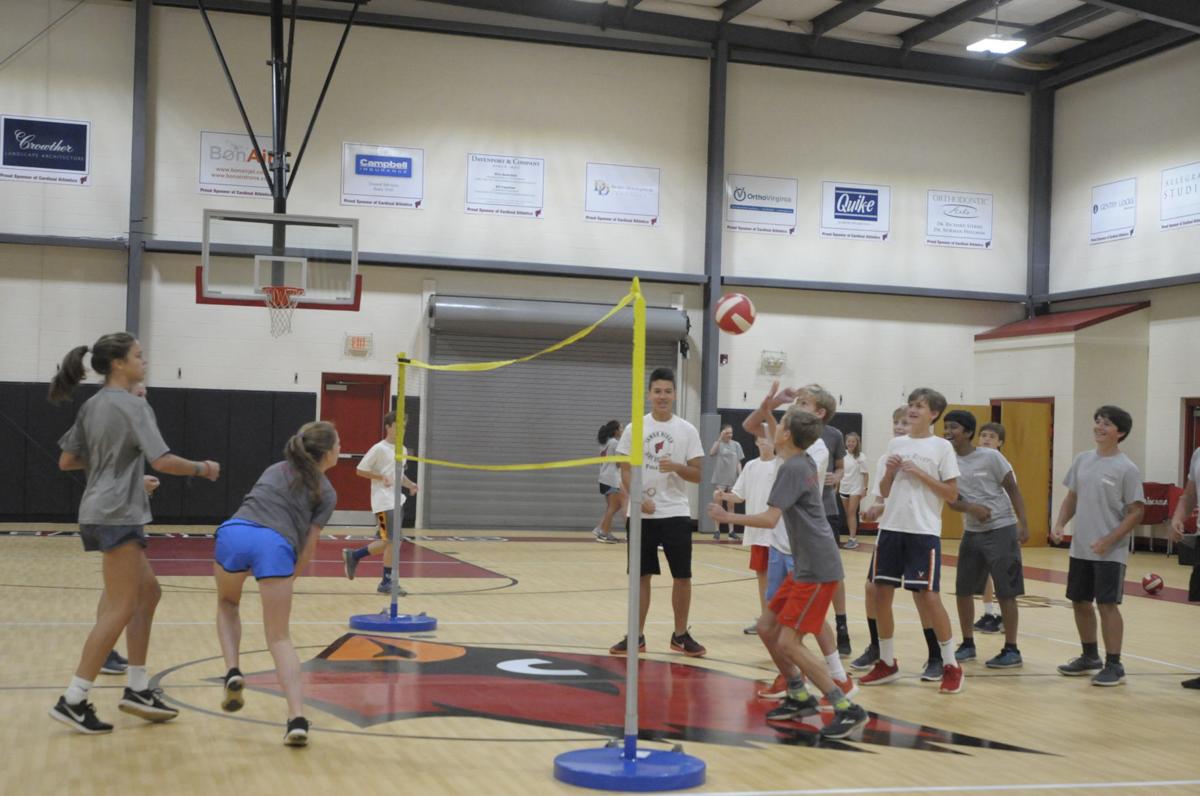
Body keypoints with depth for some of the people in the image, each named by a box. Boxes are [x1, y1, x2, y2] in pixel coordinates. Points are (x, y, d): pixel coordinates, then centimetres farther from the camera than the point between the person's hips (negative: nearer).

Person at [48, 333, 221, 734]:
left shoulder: (92, 405, 12)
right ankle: (73, 701, -7)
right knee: (121, 608, -7)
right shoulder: (132, 406, -13)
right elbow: (162, 461, -20)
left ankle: (138, 689, 18)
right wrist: (203, 469, -5)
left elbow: (66, 461, 15)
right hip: (117, 515, -10)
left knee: (148, 592, 16)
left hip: (101, 514, 10)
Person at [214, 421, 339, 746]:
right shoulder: (326, 493, 19)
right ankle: (297, 718, -9)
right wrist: (290, 577, 26)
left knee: (227, 603, 33)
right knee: (279, 637, 5)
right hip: (275, 544, -3)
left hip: (234, 532, 3)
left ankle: (232, 672, 13)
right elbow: (308, 545, 12)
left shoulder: (276, 469, 31)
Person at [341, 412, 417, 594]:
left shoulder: (402, 450, 13)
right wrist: (382, 477, -19)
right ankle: (387, 582, -1)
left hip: (397, 501, 8)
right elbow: (360, 470, -8)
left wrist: (409, 484, 5)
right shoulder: (379, 449, -10)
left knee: (386, 542, 11)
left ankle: (352, 556, 29)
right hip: (384, 502, -8)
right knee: (394, 541, -11)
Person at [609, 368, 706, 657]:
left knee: (682, 576, 1)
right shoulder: (634, 429, 2)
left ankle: (681, 635, 15)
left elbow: (697, 475, 0)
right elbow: (626, 471, 2)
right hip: (642, 515, 0)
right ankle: (637, 636, 14)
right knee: (641, 576, 5)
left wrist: (676, 467, -20)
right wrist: (639, 499, -14)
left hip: (676, 513, 0)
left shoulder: (687, 430, 1)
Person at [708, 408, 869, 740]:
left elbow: (770, 518, -24)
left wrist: (728, 517, -13)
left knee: (788, 643, -11)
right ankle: (800, 698, 22)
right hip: (804, 566, 10)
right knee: (767, 628, 13)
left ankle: (847, 709, -8)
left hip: (816, 570, -10)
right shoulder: (805, 463, 11)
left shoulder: (792, 468, -16)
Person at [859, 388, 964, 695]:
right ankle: (887, 663, 19)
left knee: (928, 596, -6)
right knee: (882, 593, 6)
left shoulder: (941, 447, -2)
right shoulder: (895, 444, 11)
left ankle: (951, 666, 7)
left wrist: (920, 474, -13)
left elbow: (952, 494, -5)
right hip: (891, 528, 5)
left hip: (924, 531, -5)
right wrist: (890, 472, -4)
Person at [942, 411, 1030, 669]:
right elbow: (952, 501, 0)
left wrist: (1023, 524, -12)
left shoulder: (990, 457, -11)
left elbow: (1012, 490, -6)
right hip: (972, 532, 5)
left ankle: (1011, 650, 4)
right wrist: (972, 508, -20)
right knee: (963, 590, 7)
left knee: (1006, 592, -3)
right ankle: (968, 645, 21)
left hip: (1001, 530, -5)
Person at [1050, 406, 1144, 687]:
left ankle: (1114, 665, 5)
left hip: (1110, 553, -6)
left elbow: (1136, 512, -10)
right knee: (1080, 602, 13)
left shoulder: (1127, 469, -10)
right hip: (1080, 549, 6)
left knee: (1107, 604, -6)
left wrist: (1109, 541, -18)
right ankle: (1090, 657, 30)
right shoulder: (1082, 460, 7)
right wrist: (1060, 524, -1)